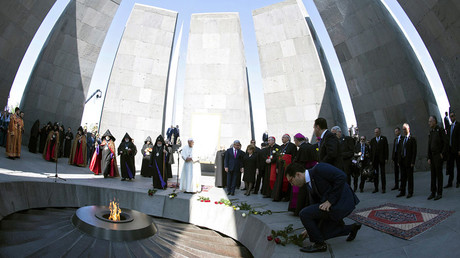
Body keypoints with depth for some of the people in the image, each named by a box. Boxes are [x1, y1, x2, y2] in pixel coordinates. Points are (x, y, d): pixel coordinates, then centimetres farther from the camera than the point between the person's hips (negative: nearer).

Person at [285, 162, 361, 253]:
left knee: (304, 214, -16)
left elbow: (341, 176, -24)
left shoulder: (318, 168, -16)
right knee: (321, 231, 17)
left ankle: (319, 244, 2)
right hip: (333, 204, 10)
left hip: (342, 203, -10)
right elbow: (315, 205, 19)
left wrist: (330, 201, -20)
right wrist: (310, 229, 23)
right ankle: (352, 228, 31)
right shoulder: (310, 184, 11)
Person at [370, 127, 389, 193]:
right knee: (375, 174, 5)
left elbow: (386, 149, -2)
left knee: (382, 173, 3)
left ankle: (383, 188, 10)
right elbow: (371, 150, 8)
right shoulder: (372, 140, 11)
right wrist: (371, 160, 3)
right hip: (375, 159, 3)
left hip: (381, 158, -3)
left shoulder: (384, 138, 3)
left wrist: (386, 158, -9)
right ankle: (376, 188, 12)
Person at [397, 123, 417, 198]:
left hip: (409, 161, -6)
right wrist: (399, 161, 10)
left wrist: (413, 162, -15)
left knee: (410, 177, 3)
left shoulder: (412, 138, -7)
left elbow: (414, 151, -11)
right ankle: (402, 191, 17)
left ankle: (410, 192, 13)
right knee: (403, 177, 10)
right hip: (402, 161, 6)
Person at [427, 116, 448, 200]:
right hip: (432, 156, 6)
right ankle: (433, 192, 14)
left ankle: (439, 193, 5)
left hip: (439, 156, -6)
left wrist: (442, 154, -12)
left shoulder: (441, 130, -6)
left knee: (439, 174, -2)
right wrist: (429, 158, 9)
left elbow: (446, 143, -10)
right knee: (433, 174, 8)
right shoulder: (430, 132, 13)